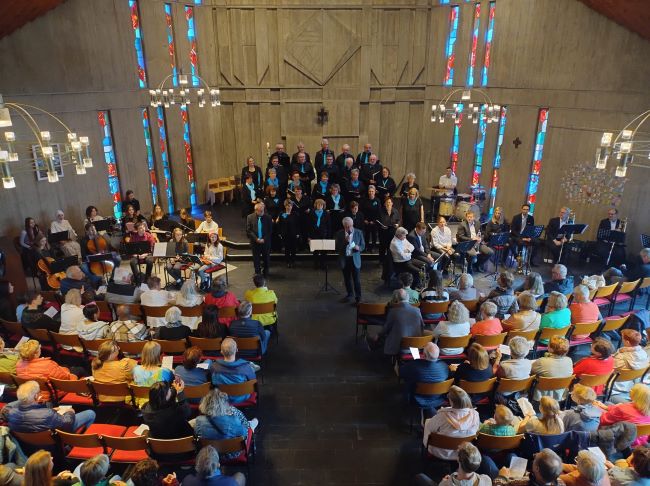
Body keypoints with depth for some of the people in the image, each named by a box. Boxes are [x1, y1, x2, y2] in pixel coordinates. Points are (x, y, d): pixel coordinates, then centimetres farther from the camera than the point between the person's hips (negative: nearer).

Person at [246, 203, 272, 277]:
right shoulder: (250, 217, -2)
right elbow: (248, 230, -4)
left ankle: (265, 272, 28)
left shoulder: (268, 217, -2)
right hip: (255, 242, 0)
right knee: (256, 259, 7)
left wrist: (264, 239, -12)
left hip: (265, 242, 0)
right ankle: (257, 273, 21)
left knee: (266, 258, 10)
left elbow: (270, 230, -2)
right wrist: (256, 239, -14)